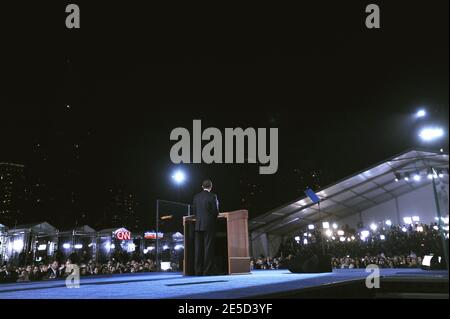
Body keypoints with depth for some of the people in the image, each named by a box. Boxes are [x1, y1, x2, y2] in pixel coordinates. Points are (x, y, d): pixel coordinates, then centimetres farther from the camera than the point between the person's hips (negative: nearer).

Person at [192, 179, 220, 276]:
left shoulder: (196, 197, 8)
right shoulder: (212, 196, -7)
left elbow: (194, 211, 9)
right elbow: (216, 211, -7)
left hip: (198, 225, 4)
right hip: (209, 225, -4)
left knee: (198, 248, 6)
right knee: (208, 247, -2)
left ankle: (198, 270, 7)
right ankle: (207, 270, -4)